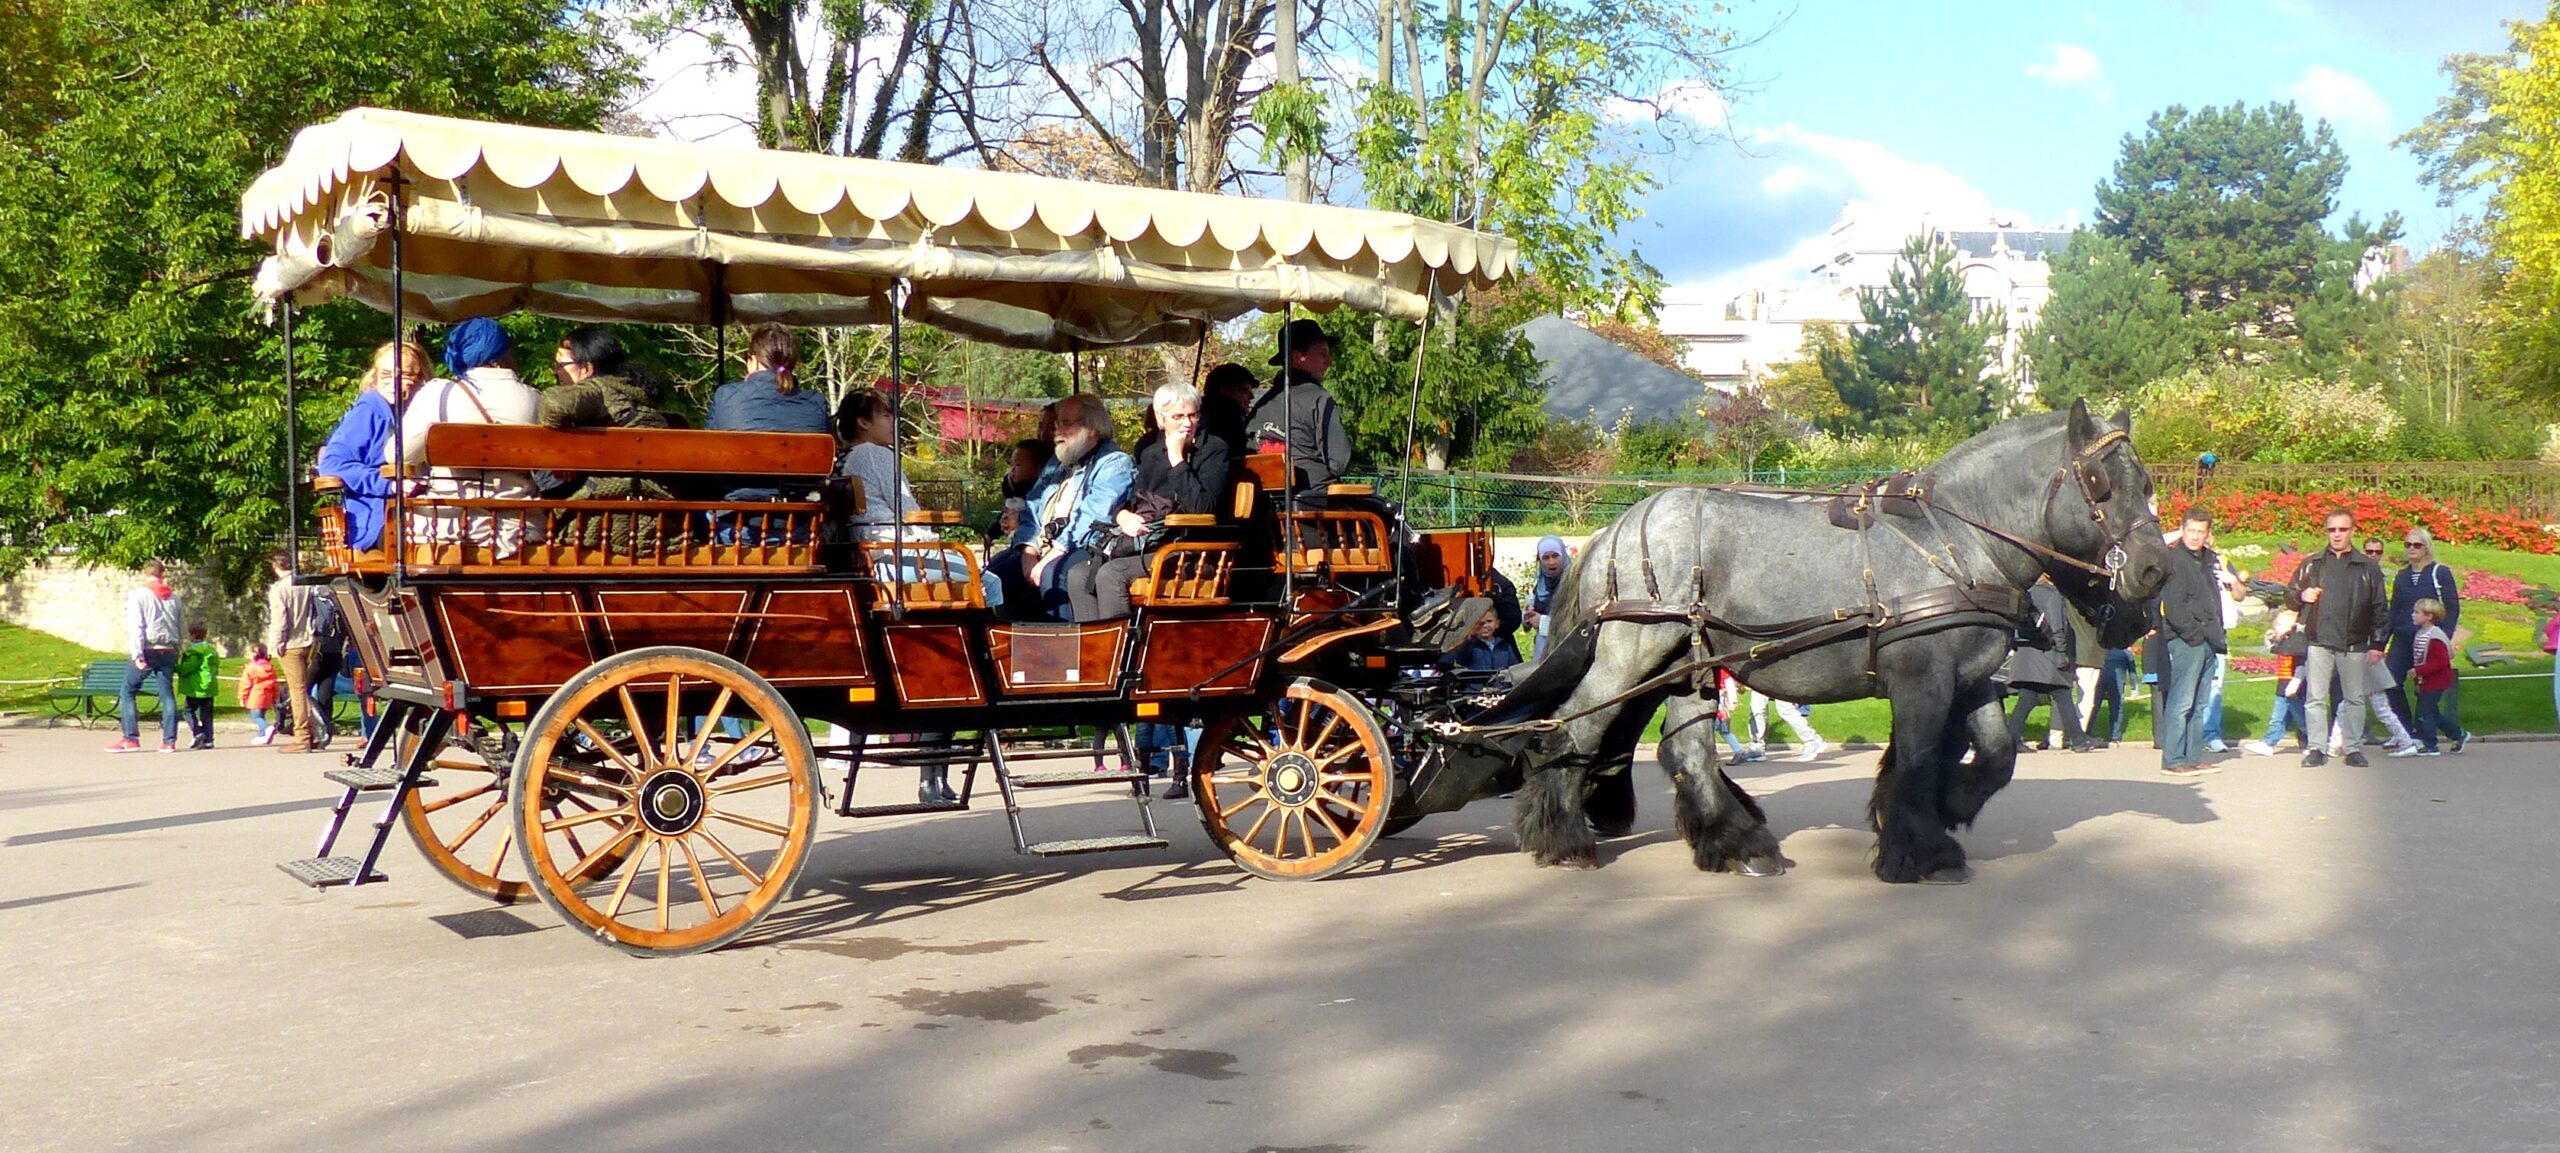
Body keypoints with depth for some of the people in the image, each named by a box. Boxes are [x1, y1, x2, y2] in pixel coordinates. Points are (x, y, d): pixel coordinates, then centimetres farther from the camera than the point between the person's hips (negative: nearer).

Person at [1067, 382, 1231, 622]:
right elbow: (1127, 501, 22)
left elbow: (1201, 506, -12)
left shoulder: (1213, 449, 2)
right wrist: (1123, 515, -2)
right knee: (1078, 575, -15)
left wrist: (1177, 459, -10)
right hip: (1140, 542, 7)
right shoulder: (1150, 454, 22)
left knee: (1110, 574, -28)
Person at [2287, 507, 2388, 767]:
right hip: (2318, 642, 1)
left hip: (2353, 645, -1)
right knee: (2316, 698, 0)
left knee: (2355, 699, 4)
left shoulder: (2368, 567, 7)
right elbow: (2289, 598, 16)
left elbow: (2380, 609, 6)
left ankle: (2353, 748, 12)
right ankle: (2317, 749, 5)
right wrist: (2302, 596, -7)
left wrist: (2377, 644, -1)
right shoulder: (2312, 564, 10)